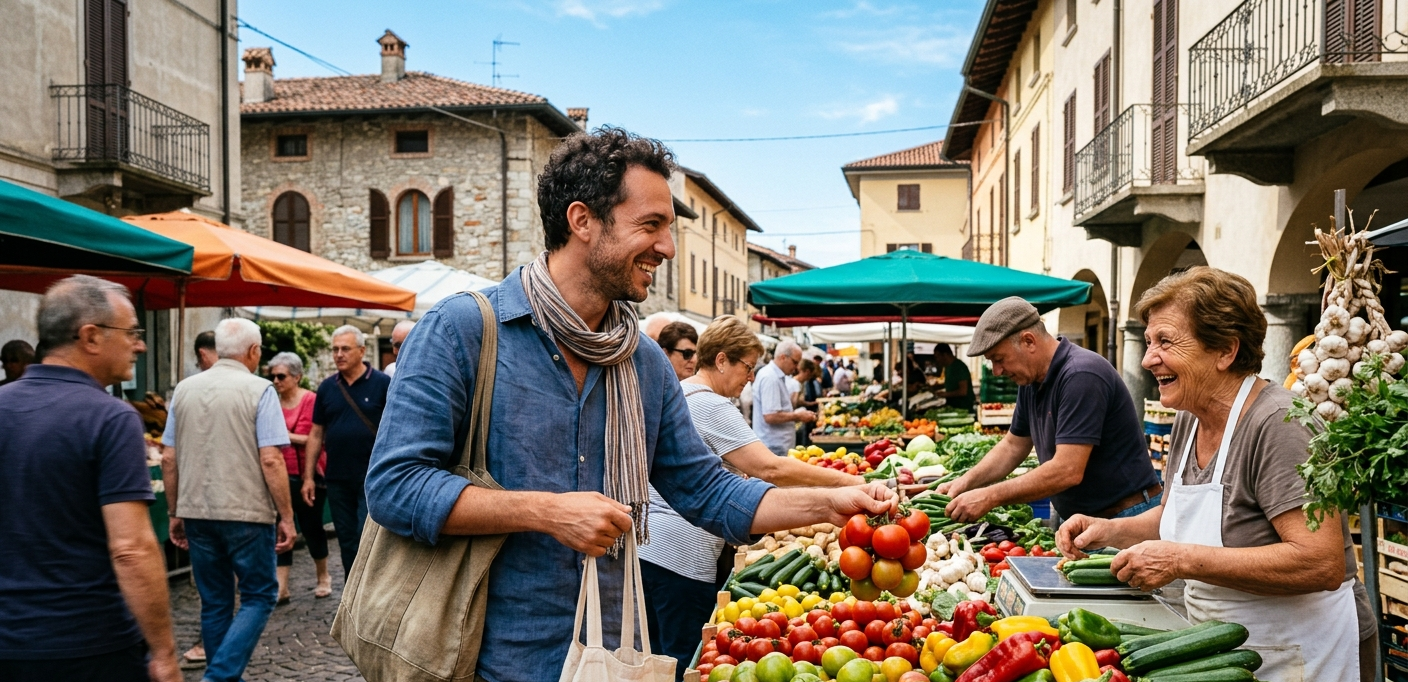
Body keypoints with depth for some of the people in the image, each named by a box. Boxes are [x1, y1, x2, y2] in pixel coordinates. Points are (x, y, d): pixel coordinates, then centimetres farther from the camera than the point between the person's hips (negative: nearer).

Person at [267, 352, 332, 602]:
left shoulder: (311, 400, -9)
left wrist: (289, 436, -20)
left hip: (308, 475, -3)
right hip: (282, 475, 4)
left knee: (311, 526, 9)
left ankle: (323, 577, 29)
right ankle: (281, 588, 3)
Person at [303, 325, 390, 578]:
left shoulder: (382, 384, -5)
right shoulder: (327, 387, 8)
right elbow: (316, 434, 12)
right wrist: (308, 476, 7)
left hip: (372, 479, -5)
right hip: (337, 480, 5)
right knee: (347, 543, 12)